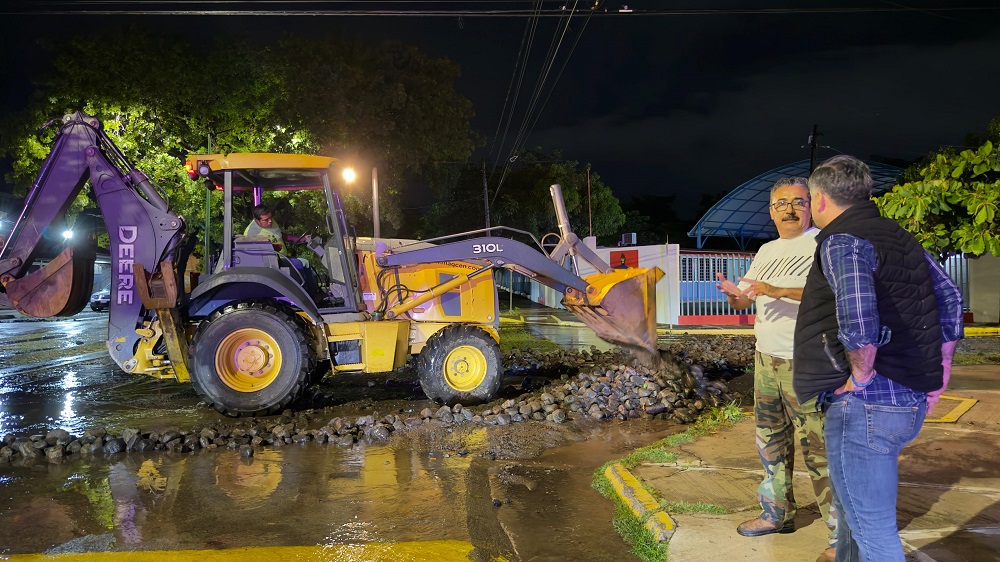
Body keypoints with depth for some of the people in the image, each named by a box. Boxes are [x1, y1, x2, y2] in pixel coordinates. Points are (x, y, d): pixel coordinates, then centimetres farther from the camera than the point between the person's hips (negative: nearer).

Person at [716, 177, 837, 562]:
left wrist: (778, 291, -31)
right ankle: (777, 513, 31)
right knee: (771, 441, 16)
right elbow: (745, 301, 17)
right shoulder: (767, 251, 16)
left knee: (819, 450, -6)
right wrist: (733, 294, -7)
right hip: (766, 359, 8)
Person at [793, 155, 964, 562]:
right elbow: (949, 298, 17)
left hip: (865, 405, -10)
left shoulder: (841, 241, -15)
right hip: (909, 401, 10)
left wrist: (861, 376, -17)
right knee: (851, 504, 26)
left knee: (872, 527, 1)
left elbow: (856, 315, -32)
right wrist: (936, 374, 18)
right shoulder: (899, 235, 13)